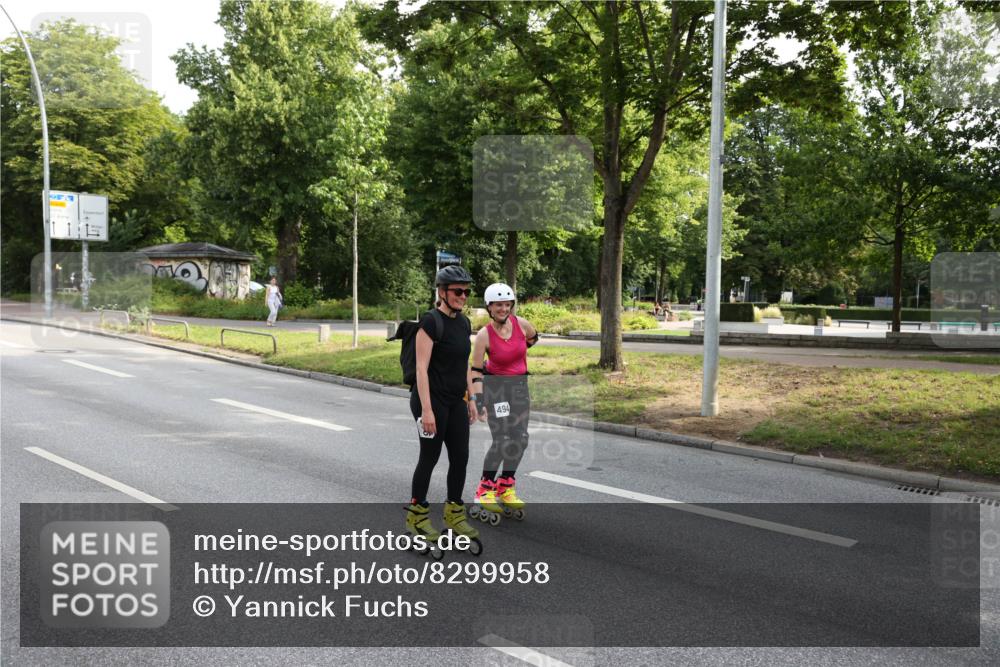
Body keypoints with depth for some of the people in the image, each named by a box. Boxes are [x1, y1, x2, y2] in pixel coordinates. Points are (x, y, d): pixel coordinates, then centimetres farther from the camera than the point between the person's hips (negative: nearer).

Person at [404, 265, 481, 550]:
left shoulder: (464, 322, 9)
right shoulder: (431, 321, -15)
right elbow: (422, 368, -18)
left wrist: (471, 400, 15)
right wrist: (427, 409, -21)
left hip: (456, 401, 7)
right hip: (432, 400, -7)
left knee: (460, 457, 8)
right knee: (430, 457, 3)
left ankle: (454, 514, 23)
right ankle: (417, 515, 19)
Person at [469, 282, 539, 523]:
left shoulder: (521, 323, -7)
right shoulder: (484, 334, -16)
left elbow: (533, 338, 17)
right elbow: (476, 370, -12)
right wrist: (477, 399, -18)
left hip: (520, 385, 5)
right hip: (495, 385, -5)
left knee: (521, 439, 4)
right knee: (503, 440, -13)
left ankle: (505, 488, 22)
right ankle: (484, 491, 3)